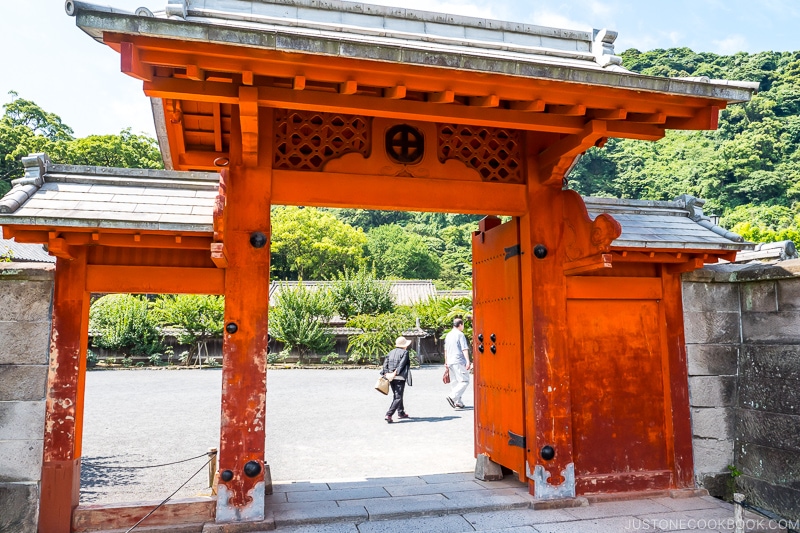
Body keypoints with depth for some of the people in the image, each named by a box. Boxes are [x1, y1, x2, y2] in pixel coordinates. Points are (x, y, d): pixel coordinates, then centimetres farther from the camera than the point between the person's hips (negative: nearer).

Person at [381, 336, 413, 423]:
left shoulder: (391, 352, 13)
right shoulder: (405, 352, -4)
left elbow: (385, 363, 3)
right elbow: (401, 364, -15)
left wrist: (386, 373, -5)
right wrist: (395, 373, -18)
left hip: (391, 377, 7)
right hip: (400, 377, -7)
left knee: (396, 395, 21)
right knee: (398, 397, -4)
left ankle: (401, 413, 33)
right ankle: (388, 415, -15)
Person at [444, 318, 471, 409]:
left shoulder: (448, 335, 16)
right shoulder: (460, 334, -8)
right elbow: (464, 349, -16)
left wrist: (446, 362, 30)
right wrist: (468, 361, -20)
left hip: (450, 362, 8)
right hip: (459, 361, -8)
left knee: (455, 382, 12)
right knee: (464, 381, -6)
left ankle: (458, 402, 11)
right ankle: (452, 397, -18)